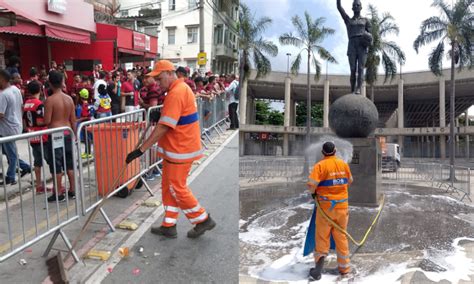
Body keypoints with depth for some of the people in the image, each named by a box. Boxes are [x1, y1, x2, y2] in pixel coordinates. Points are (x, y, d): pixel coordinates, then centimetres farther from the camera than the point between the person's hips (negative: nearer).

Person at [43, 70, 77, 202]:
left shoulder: (50, 99, -13)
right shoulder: (69, 99, 3)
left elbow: (47, 121, -14)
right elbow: (73, 120, 7)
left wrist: (45, 119, 8)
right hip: (68, 134, 6)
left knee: (56, 164, 3)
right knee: (69, 163, 13)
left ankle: (59, 194, 9)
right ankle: (72, 190, 21)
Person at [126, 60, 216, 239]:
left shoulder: (176, 93, -21)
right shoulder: (182, 88, 12)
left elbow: (163, 128, -27)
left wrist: (141, 150, -24)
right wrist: (161, 114, 4)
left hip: (180, 150, -10)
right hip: (177, 148, 10)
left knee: (177, 188, 2)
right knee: (168, 187, 15)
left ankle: (203, 220, 16)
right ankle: (169, 226, 24)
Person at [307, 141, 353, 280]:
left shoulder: (320, 165, -14)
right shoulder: (344, 164, 0)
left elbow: (311, 185, -21)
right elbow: (350, 181, 15)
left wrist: (313, 192, 0)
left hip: (325, 206, -3)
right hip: (342, 206, 4)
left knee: (322, 236, 9)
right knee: (341, 236, 15)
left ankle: (320, 257, -5)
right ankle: (344, 267, 24)